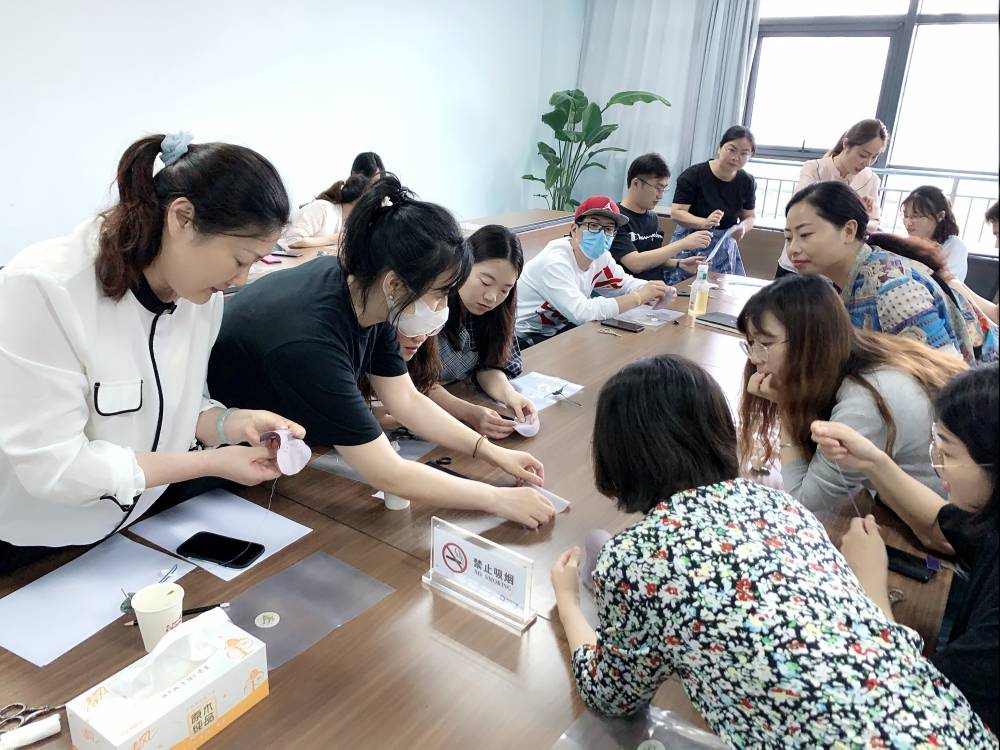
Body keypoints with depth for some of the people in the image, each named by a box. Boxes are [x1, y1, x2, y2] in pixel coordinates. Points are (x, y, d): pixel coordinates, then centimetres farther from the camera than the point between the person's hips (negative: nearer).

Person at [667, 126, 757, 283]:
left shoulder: (747, 182, 3)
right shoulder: (694, 174, -10)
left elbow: (749, 217, 13)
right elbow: (676, 213, -13)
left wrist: (743, 227, -11)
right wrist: (704, 223, -31)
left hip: (724, 249, 4)